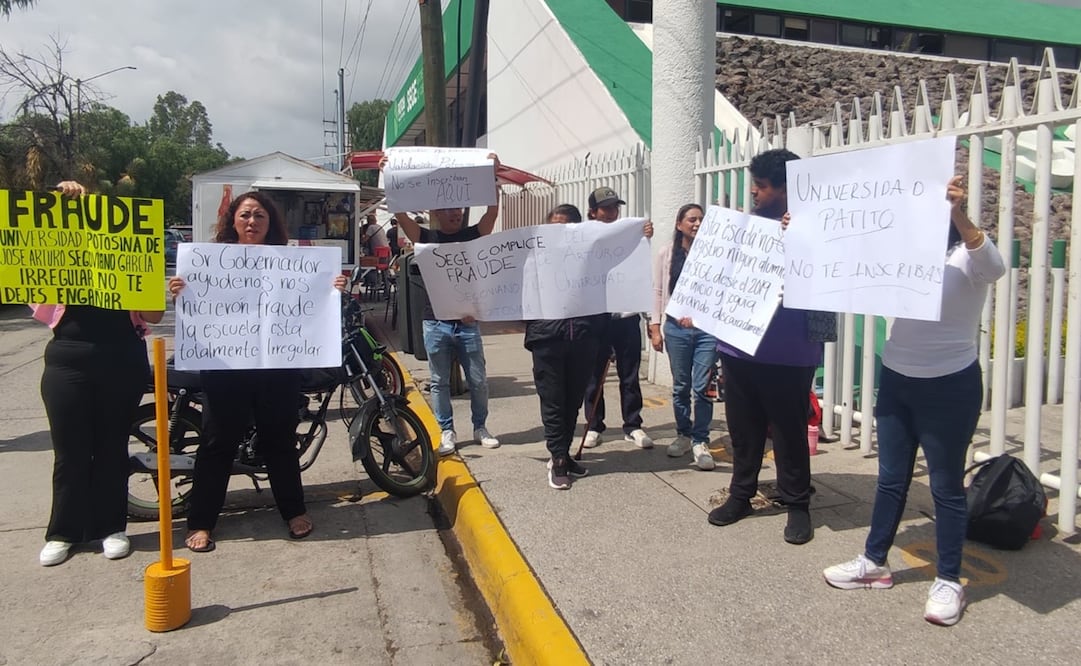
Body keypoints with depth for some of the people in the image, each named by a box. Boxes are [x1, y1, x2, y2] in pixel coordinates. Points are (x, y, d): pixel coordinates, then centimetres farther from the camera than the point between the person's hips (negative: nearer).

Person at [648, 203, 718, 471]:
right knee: (680, 386, 11)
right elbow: (657, 292, 5)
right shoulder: (666, 254, 6)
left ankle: (700, 442, 10)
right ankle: (683, 434, 27)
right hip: (676, 328, 1)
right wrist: (655, 328, 1)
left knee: (702, 388, -2)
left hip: (707, 328, -1)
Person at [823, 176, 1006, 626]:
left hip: (950, 386, -5)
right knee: (890, 478, 14)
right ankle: (874, 563, 27)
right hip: (895, 380, 6)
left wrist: (959, 216, -47)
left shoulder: (966, 258, -10)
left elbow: (995, 268, -32)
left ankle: (949, 581, 18)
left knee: (946, 485, 5)